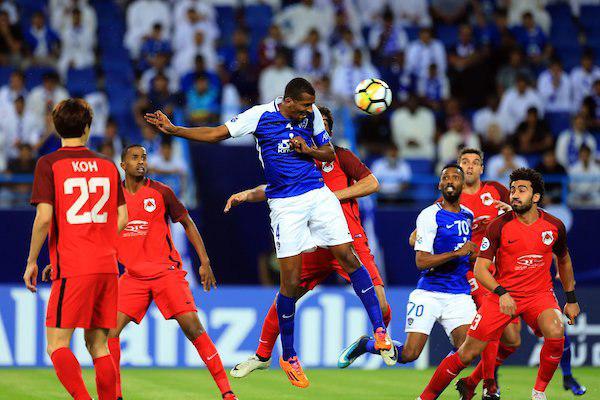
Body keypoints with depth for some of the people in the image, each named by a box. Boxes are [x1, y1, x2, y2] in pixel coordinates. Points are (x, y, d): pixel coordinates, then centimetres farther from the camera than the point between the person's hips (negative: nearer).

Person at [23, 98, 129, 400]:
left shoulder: (49, 164, -3)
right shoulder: (108, 166, 12)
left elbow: (44, 217, -10)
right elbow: (122, 219, 11)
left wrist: (31, 261, -1)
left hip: (73, 270, -5)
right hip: (107, 266, 5)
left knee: (57, 344, -4)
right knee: (98, 345, 10)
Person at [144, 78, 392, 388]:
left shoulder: (312, 115, 4)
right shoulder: (261, 115, -5)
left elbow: (329, 154, 14)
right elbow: (216, 134, 0)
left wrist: (307, 150, -7)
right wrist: (172, 129, -7)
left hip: (318, 195, 3)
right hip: (284, 204, -3)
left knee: (349, 258, -5)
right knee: (290, 281, -5)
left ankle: (380, 330, 3)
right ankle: (288, 356, 8)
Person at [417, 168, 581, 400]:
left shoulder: (554, 226, -3)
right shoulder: (499, 226, -11)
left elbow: (564, 261, 17)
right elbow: (480, 269, -12)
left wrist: (571, 299, 19)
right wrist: (501, 293, -28)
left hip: (540, 294, 1)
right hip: (503, 294, -1)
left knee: (555, 332, -30)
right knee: (468, 353, -4)